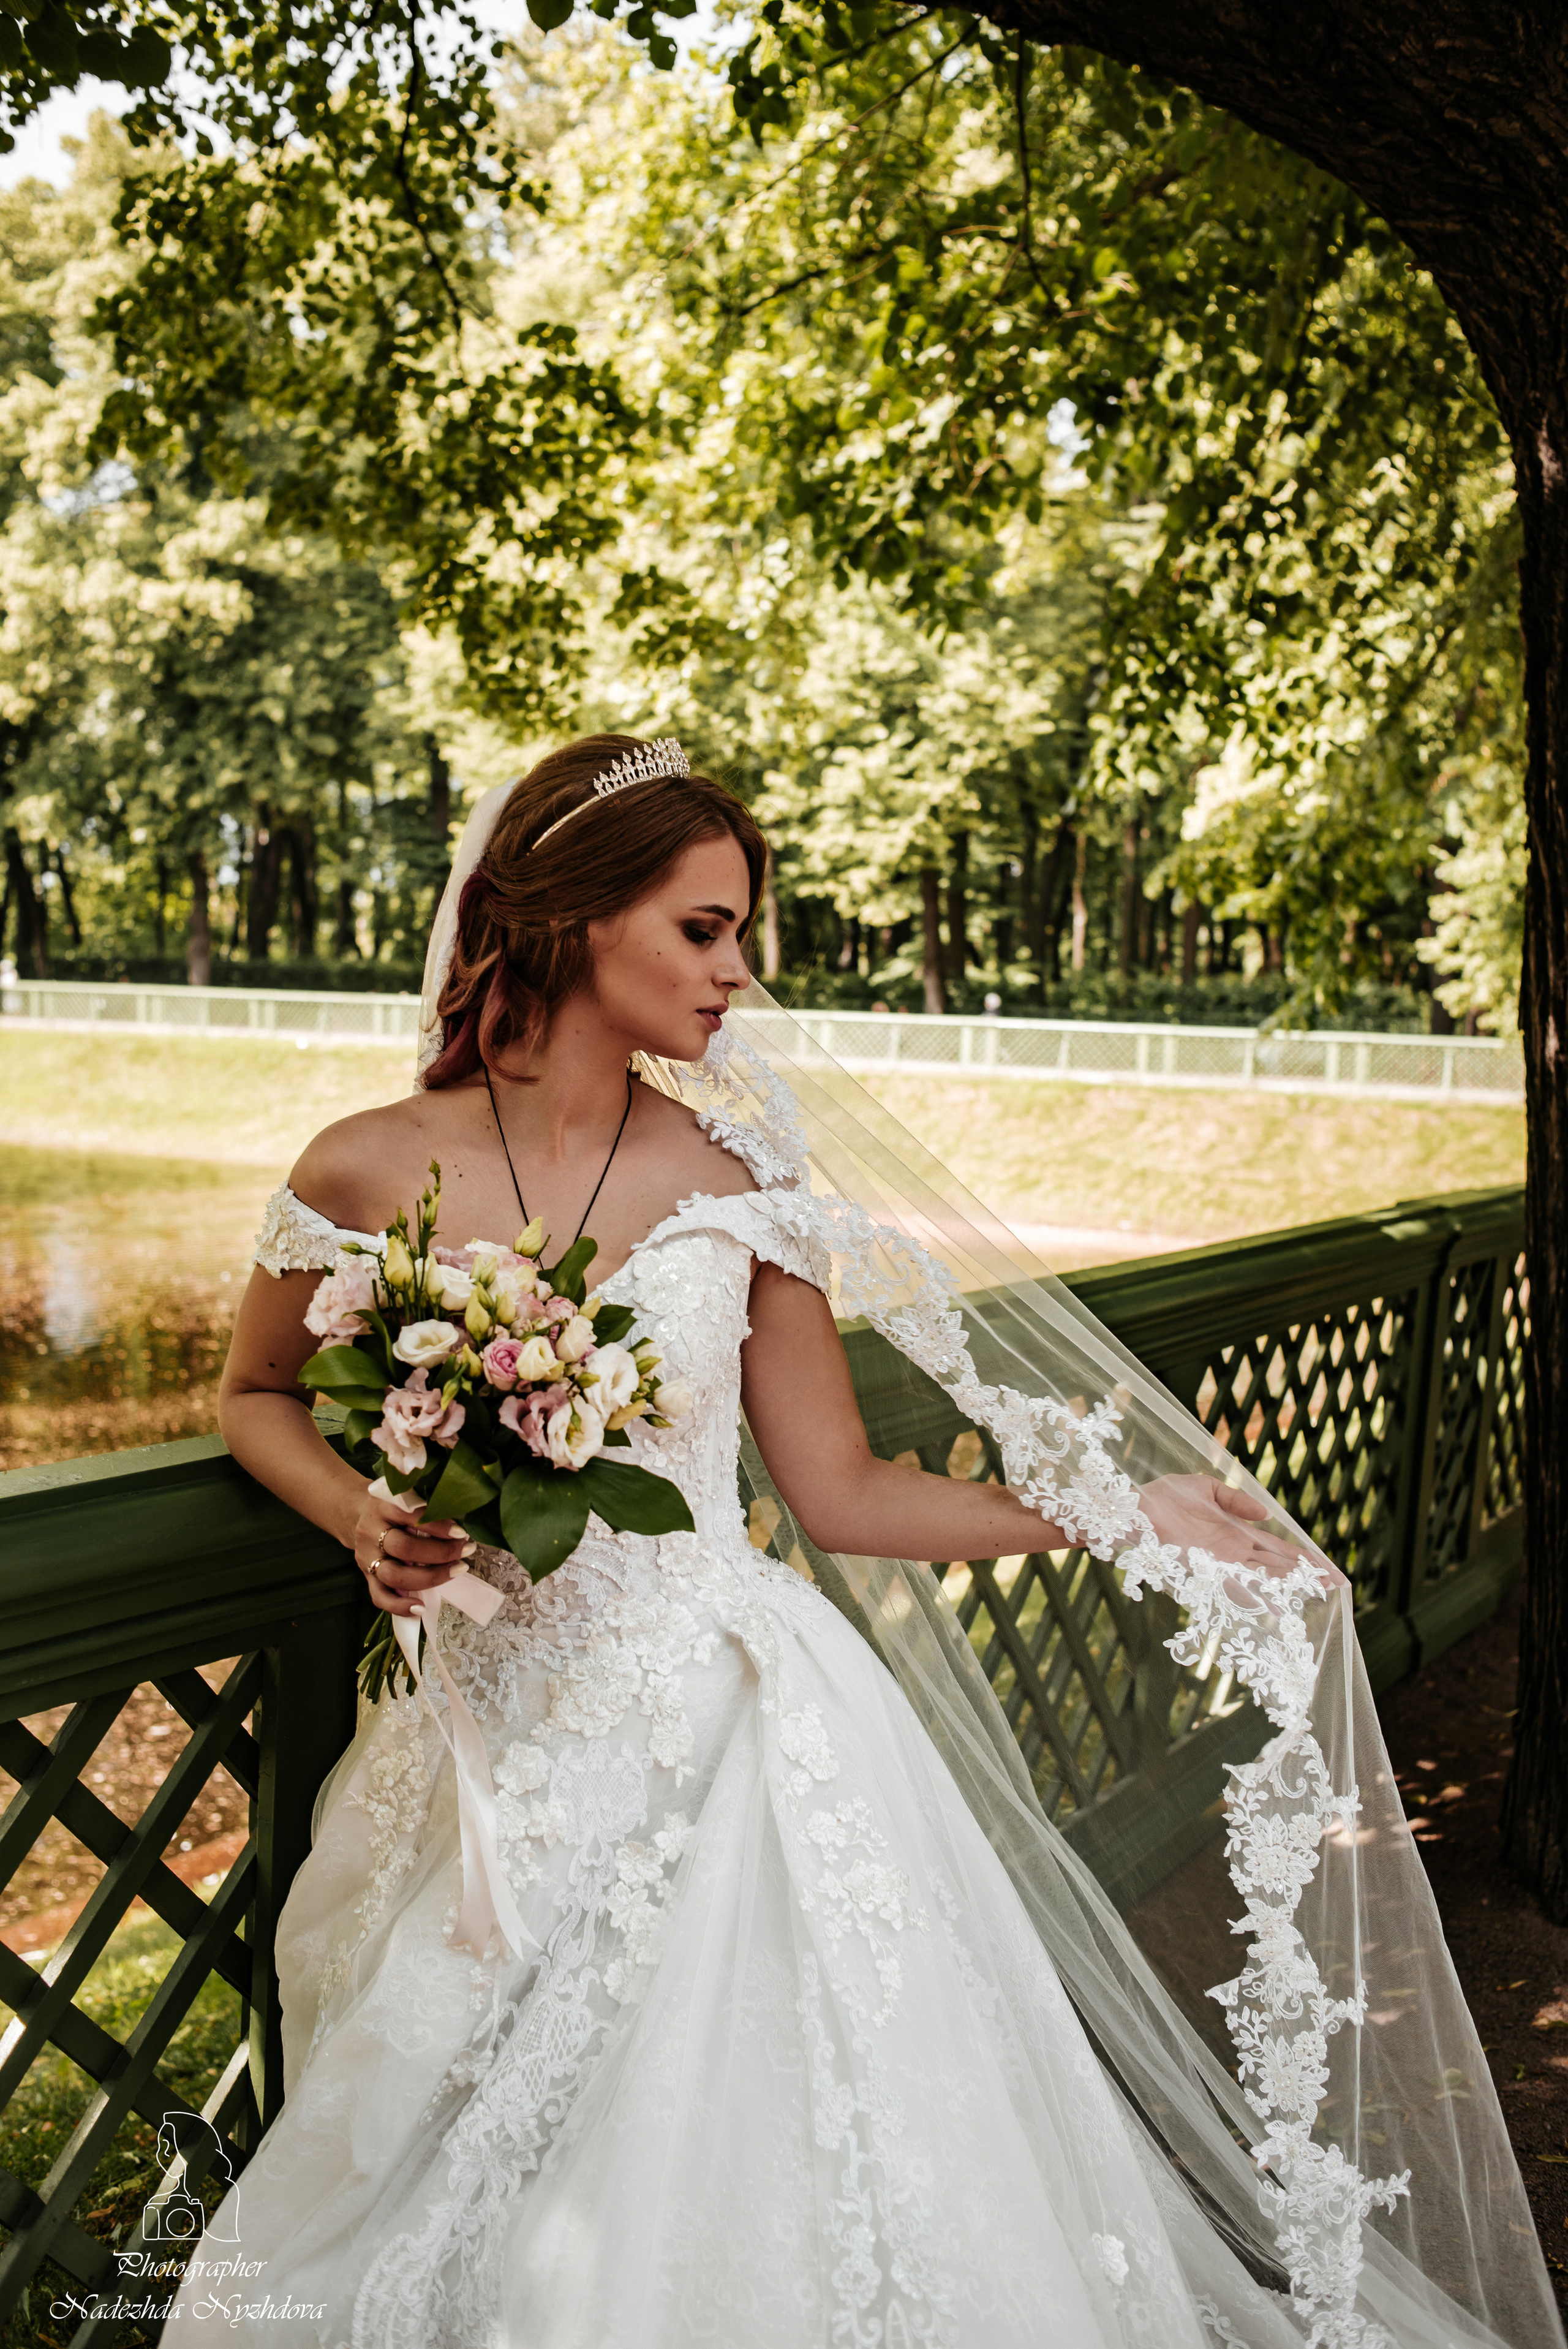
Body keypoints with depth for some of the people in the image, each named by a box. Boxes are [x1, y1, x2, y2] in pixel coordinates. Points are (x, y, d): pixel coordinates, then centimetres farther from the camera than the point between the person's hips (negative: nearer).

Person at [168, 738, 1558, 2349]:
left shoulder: (741, 1182, -4)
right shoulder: (369, 1175, -6)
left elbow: (839, 1493, 2)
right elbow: (254, 1395, 12)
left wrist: (1121, 1516, -2)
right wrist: (362, 1516, -8)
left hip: (736, 1731, 0)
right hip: (490, 1758, 1)